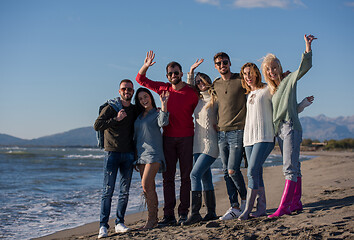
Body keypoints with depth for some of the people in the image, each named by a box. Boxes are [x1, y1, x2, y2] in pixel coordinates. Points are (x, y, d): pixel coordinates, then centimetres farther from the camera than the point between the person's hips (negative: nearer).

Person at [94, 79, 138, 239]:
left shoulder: (135, 110, 12)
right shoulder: (110, 108, 0)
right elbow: (97, 126, -9)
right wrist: (116, 119, -16)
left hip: (128, 154, 4)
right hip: (112, 153, -4)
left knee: (124, 191, 5)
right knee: (108, 191, -6)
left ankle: (120, 223, 12)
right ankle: (103, 226, -2)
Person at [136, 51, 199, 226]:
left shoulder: (191, 93, -2)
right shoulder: (163, 88, 7)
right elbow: (140, 79, 17)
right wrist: (145, 66, -1)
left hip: (186, 138, -3)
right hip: (168, 138, 3)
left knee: (186, 176, 0)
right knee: (167, 177, 3)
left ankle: (183, 213, 5)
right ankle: (168, 215, 6)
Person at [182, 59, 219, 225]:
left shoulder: (215, 99, -3)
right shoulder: (198, 100, 14)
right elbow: (188, 89, 25)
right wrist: (191, 71, 16)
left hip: (211, 144, -7)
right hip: (198, 144, 7)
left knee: (195, 174, -17)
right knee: (205, 178, 8)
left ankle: (195, 213, -16)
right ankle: (211, 212, 14)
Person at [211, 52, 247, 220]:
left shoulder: (241, 80, -2)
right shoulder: (215, 84, 15)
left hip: (237, 131, -5)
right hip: (221, 132, 6)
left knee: (232, 170, -12)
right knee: (226, 173, 4)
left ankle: (245, 198, 13)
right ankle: (235, 207, 11)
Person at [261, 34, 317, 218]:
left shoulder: (289, 80, -1)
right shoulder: (271, 89, 18)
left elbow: (305, 66, -15)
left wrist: (308, 46, -25)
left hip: (291, 127, -7)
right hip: (279, 130, 7)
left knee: (290, 168, -12)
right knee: (293, 167, 11)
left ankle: (283, 207, -18)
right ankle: (296, 203, 15)